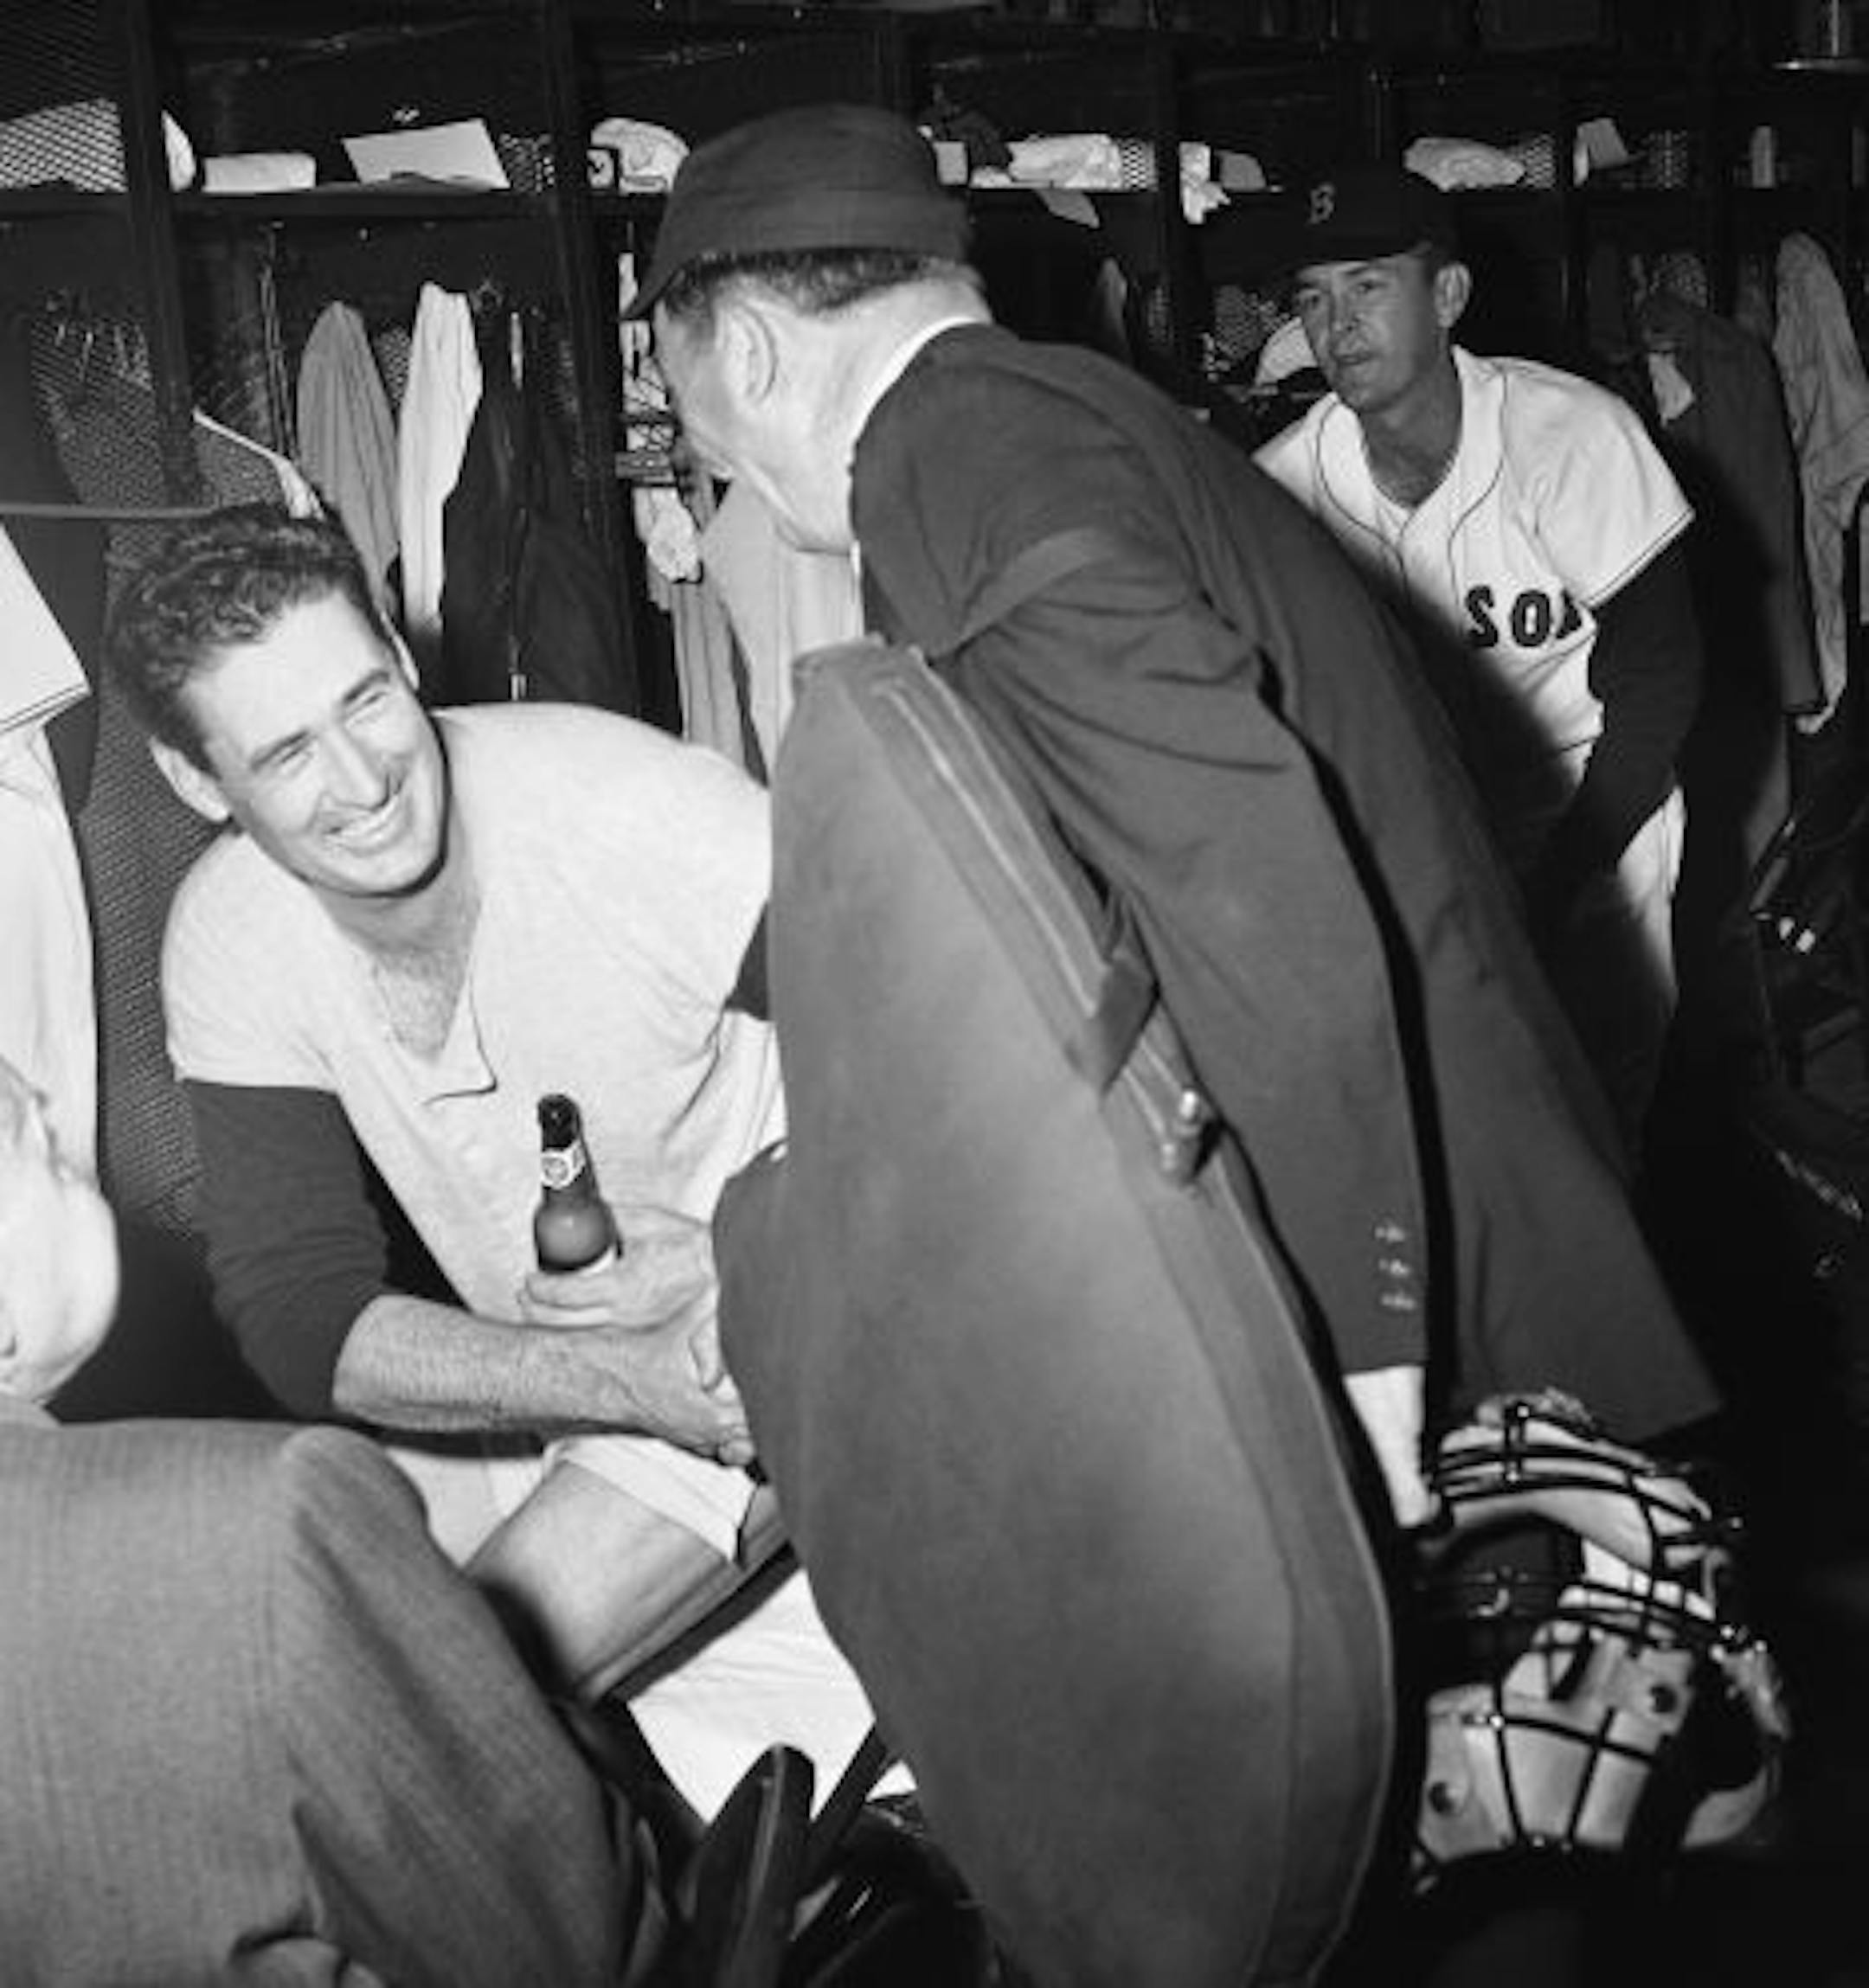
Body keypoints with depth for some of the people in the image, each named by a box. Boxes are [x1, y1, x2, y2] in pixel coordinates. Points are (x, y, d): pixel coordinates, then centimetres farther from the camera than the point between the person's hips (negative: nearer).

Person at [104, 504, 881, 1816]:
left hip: (772, 1355, -5)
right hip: (528, 1382, 5)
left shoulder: (632, 807, -24)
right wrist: (631, 1379, -29)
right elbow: (301, 1313, -15)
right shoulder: (230, 942, -10)